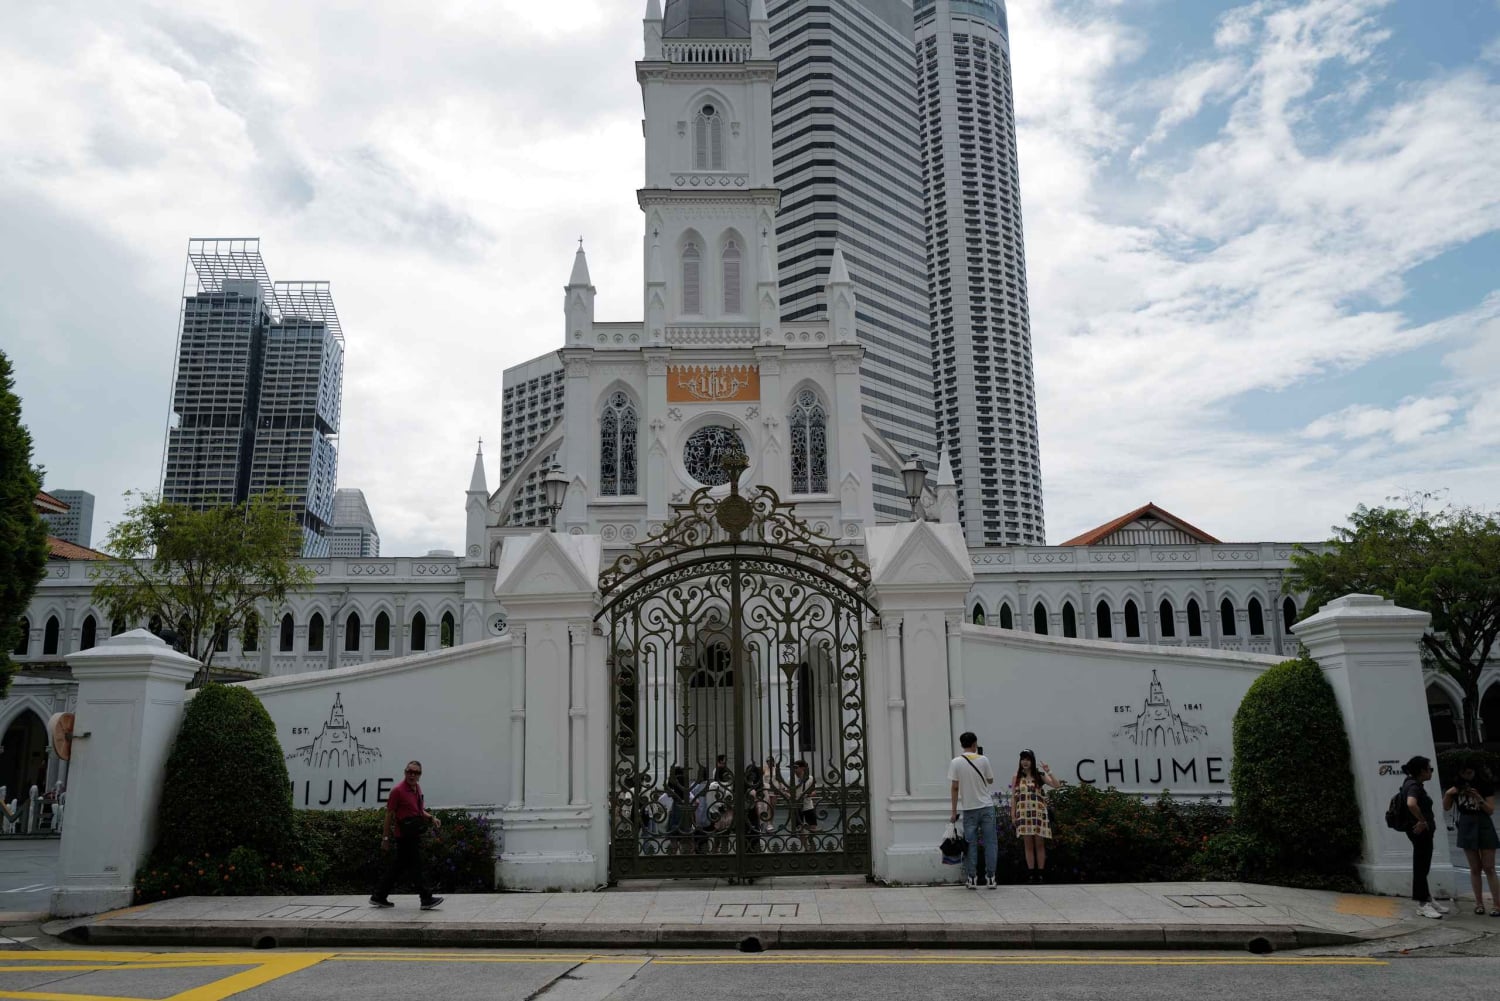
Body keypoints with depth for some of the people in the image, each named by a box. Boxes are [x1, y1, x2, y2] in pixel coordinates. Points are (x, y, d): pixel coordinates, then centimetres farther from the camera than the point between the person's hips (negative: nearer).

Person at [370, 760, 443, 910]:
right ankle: (426, 899, -2)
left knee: (397, 866, 14)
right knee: (416, 866, -5)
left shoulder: (417, 788, 12)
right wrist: (385, 838, -13)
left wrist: (431, 818, 4)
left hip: (414, 834, 9)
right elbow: (389, 814, -12)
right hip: (405, 835, -9)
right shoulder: (398, 790, -13)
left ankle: (379, 896, 22)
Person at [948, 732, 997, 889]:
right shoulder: (983, 760, -3)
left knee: (971, 844, 6)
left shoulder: (955, 763, -5)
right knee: (990, 842, 7)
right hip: (986, 807, 0)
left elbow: (954, 788, -6)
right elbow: (990, 780, 10)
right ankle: (990, 878, 7)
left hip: (969, 809, 0)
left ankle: (972, 878, 6)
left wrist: (954, 812, -2)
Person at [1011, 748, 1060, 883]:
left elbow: (1057, 785, -6)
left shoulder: (1040, 776, 5)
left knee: (1039, 844, 1)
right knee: (1028, 845, 3)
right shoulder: (1017, 778, 9)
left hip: (1039, 814, -1)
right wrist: (1013, 815, 2)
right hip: (1023, 815, 1)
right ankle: (1031, 875, 7)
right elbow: (1013, 797, 8)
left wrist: (1048, 772, -16)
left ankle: (1041, 874, 6)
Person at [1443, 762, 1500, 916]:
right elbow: (1446, 808, 1)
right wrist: (1448, 794, -16)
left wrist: (1478, 798, -23)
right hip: (1466, 828, 2)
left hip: (1484, 826, -2)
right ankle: (1479, 903, 10)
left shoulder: (1484, 785, -6)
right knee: (1475, 868, 6)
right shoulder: (1455, 786, 2)